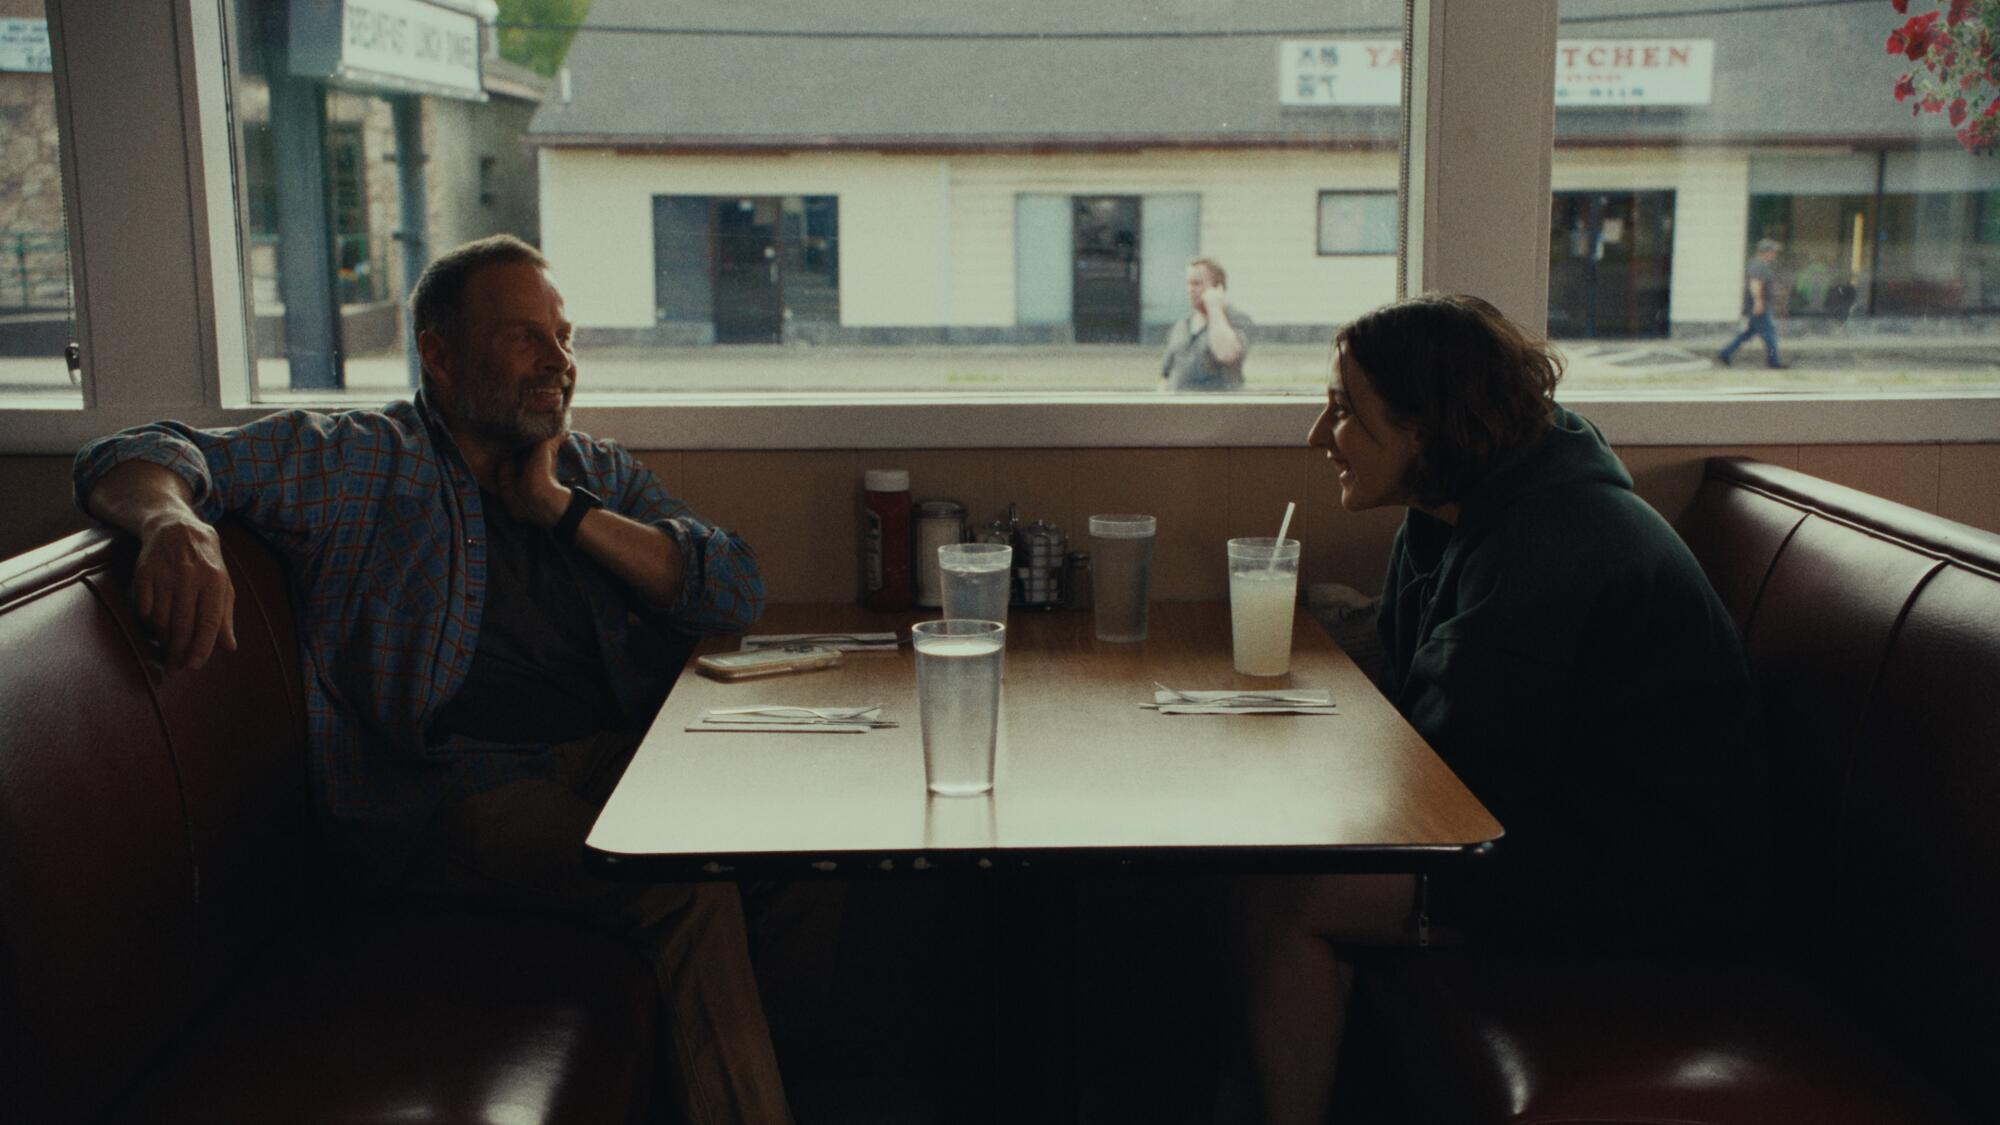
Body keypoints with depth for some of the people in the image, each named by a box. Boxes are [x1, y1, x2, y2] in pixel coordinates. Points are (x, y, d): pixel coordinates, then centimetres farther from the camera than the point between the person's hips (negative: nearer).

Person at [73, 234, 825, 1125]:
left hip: (612, 763, 5)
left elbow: (737, 593, 9)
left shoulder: (600, 474, 21)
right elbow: (133, 459, 1)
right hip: (446, 802, -5)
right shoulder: (349, 461, 9)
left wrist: (561, 509, 1)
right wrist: (173, 522, -24)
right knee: (692, 891, -31)